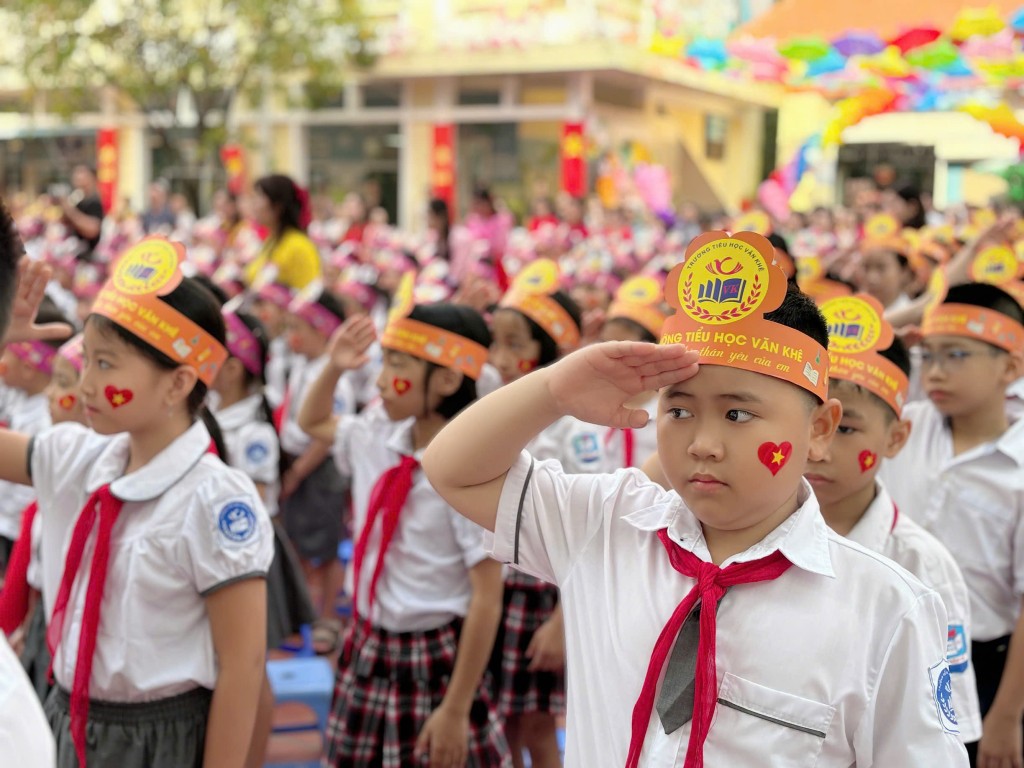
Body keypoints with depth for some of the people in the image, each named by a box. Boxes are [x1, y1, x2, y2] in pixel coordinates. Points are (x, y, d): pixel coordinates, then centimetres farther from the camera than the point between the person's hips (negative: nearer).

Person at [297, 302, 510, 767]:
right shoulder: (377, 437, -1)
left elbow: (487, 599, -19)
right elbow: (313, 423, 23)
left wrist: (457, 709, -19)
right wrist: (333, 368, 4)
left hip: (434, 660, -6)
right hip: (367, 647, 6)